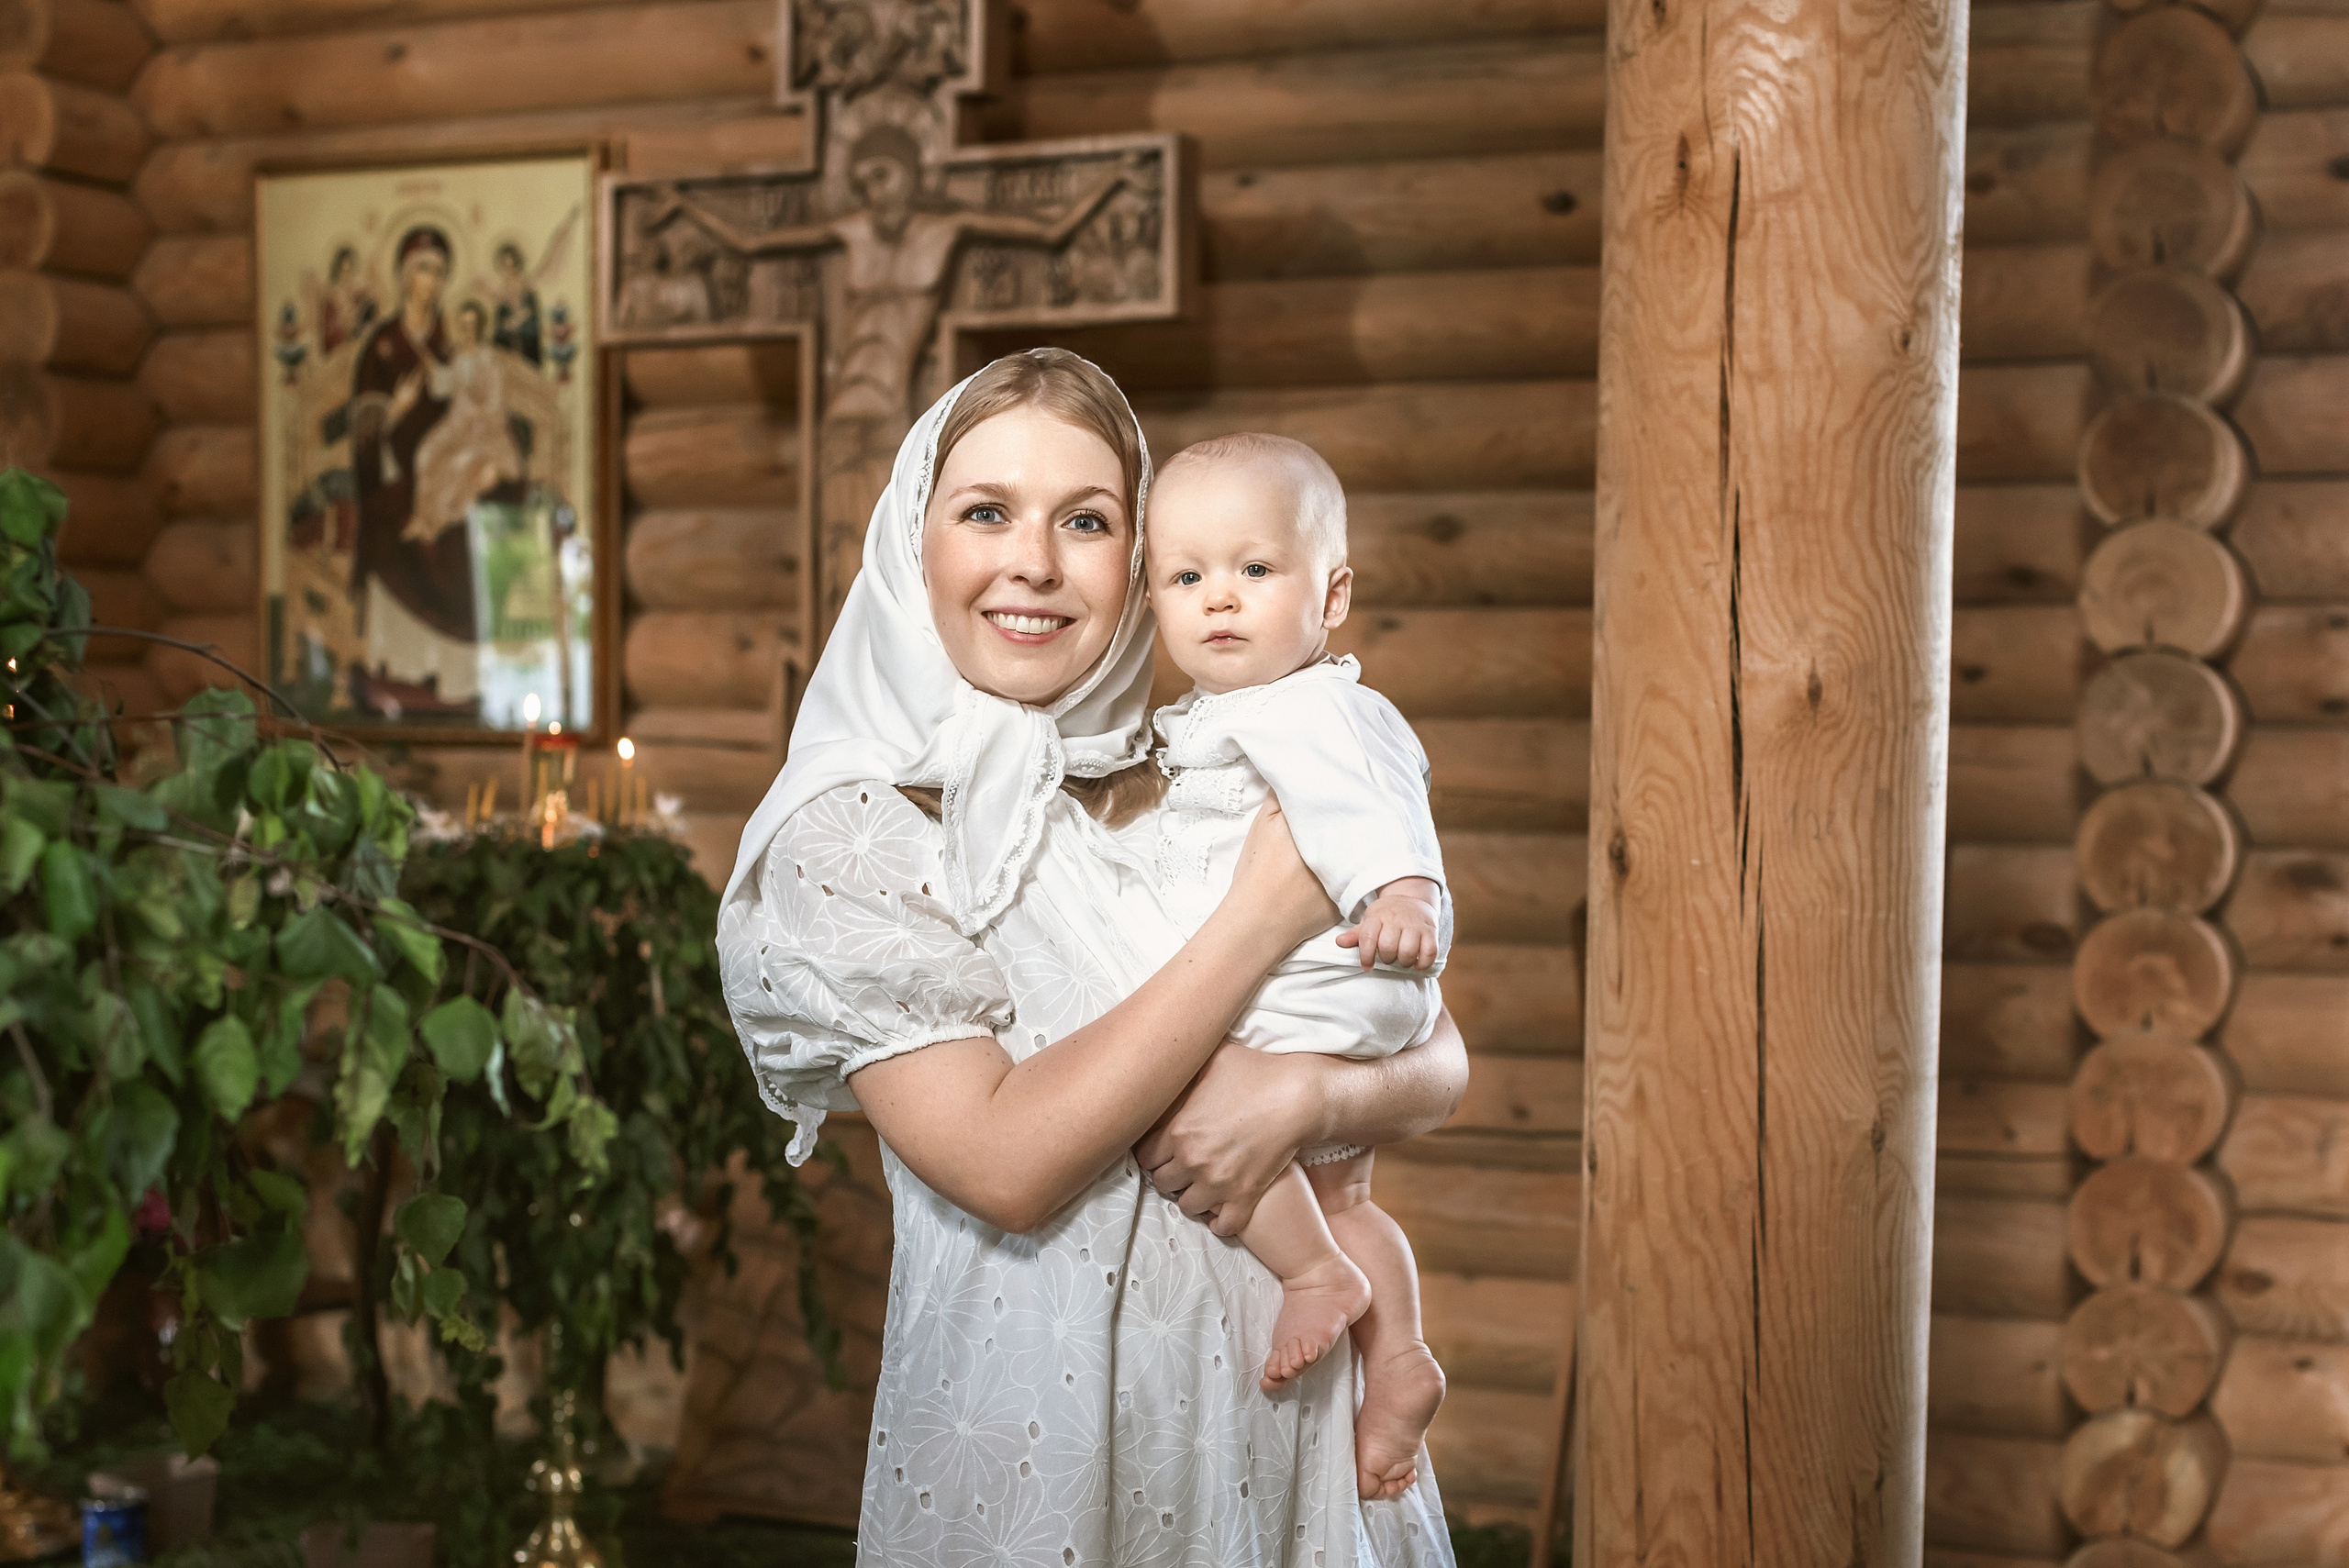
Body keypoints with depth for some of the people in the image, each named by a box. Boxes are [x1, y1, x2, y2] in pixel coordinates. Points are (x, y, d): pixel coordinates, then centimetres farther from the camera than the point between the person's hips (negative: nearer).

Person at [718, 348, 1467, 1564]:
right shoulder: (842, 843, -10)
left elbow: (1440, 1065, 1)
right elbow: (1005, 1165, -21)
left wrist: (1306, 1097, -21)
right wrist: (1267, 910, -21)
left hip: (1284, 1398, 4)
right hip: (1034, 1419, -3)